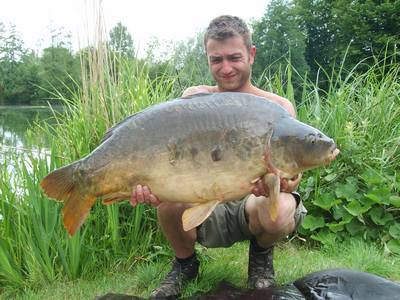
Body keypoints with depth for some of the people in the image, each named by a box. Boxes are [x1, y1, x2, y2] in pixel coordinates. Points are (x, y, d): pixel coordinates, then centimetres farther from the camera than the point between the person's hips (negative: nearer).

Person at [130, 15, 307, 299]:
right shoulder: (194, 99, -3)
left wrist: (285, 183, -44)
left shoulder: (278, 107, -8)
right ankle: (185, 264, 5)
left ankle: (261, 255, 5)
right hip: (207, 206, 2)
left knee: (279, 210, -36)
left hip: (254, 201, -1)